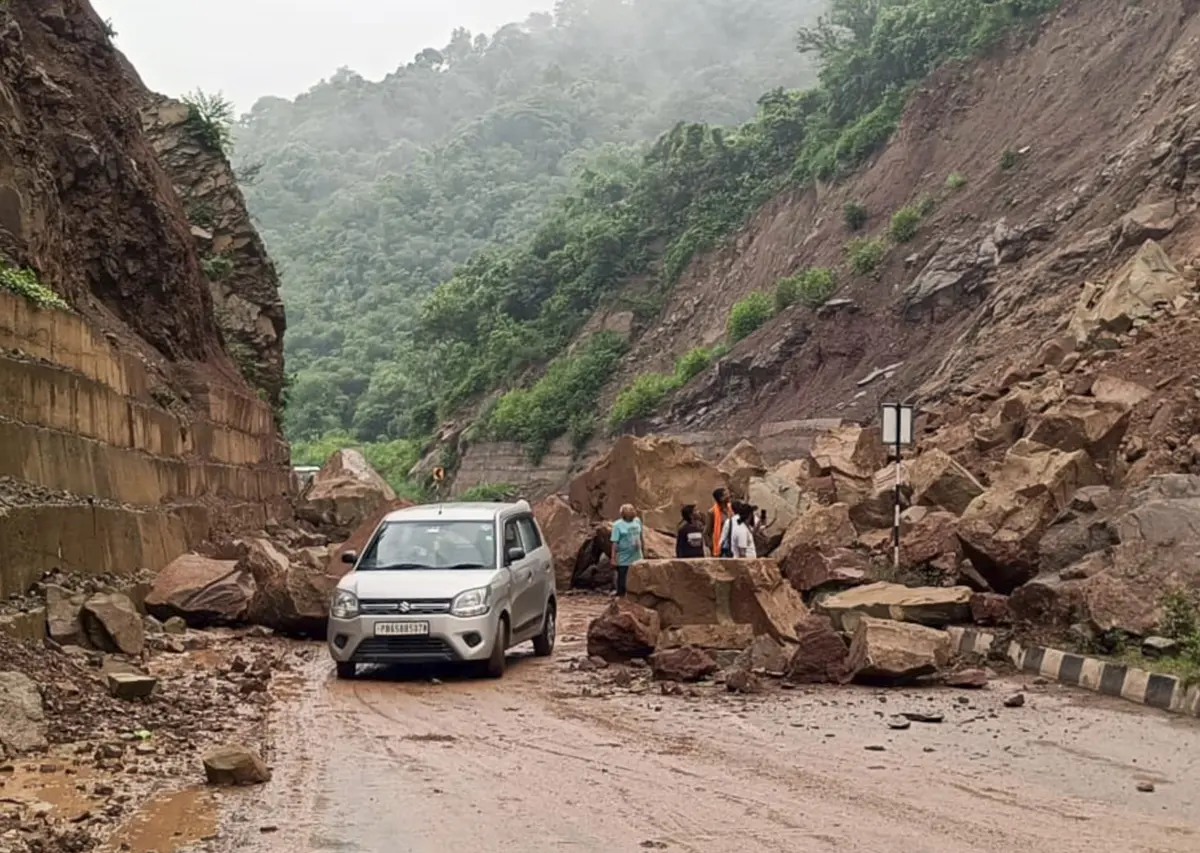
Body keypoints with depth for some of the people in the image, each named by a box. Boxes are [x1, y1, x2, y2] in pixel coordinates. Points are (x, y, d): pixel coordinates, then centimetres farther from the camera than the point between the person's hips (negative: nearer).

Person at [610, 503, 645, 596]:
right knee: (622, 579, 3)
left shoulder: (637, 521, 3)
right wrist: (613, 558, -15)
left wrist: (644, 551, 16)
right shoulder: (618, 525, -13)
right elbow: (615, 543, -14)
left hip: (637, 558, 5)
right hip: (623, 560, -5)